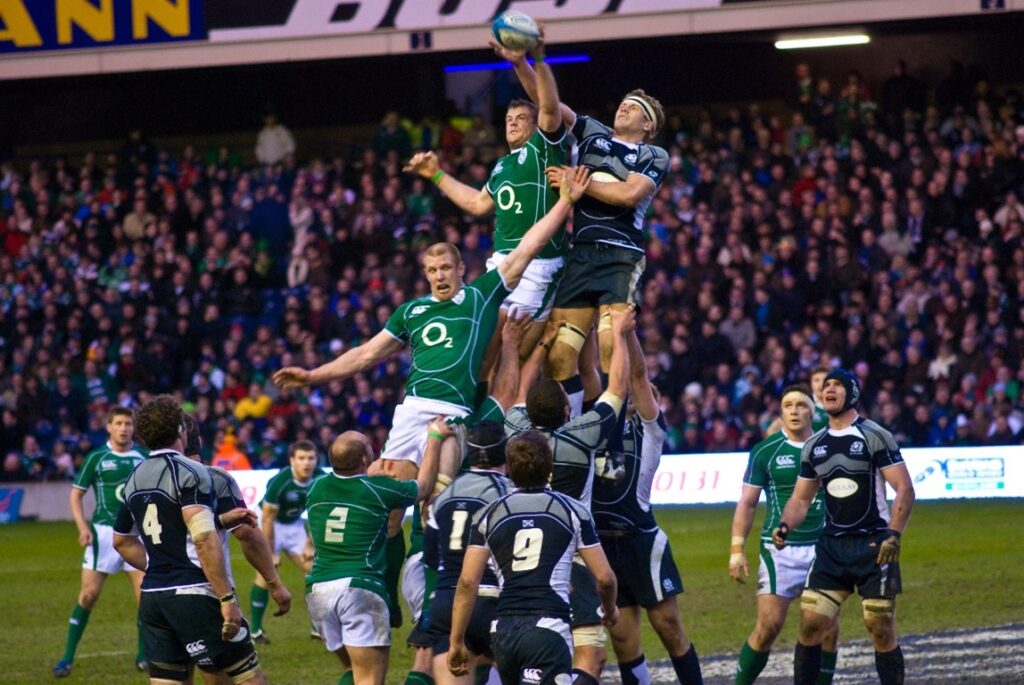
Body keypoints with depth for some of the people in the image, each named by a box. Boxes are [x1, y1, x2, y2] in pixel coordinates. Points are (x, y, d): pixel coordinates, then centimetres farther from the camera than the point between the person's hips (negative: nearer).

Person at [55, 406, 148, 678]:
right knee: (89, 594, -5)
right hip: (104, 531, -2)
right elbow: (76, 494, 3)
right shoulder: (96, 458, -1)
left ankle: (144, 655, 11)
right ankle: (68, 657, 1)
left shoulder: (144, 457, 5)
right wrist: (83, 527, -8)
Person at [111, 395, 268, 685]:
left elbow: (121, 540, 27)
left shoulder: (135, 479, 14)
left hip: (152, 596, 8)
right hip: (193, 595, -8)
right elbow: (204, 540, -19)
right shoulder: (189, 472, -10)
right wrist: (227, 599, -19)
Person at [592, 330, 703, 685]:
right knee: (622, 637, 6)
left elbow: (637, 375, -6)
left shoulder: (647, 428, 3)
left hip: (640, 540, -5)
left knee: (669, 626, -1)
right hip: (602, 544, 5)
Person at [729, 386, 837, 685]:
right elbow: (747, 503, 3)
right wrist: (737, 549, -5)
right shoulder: (765, 452, 1)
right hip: (779, 550, -2)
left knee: (828, 629, -1)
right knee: (769, 626, -9)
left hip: (822, 548, 2)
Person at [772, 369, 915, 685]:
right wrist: (784, 525, -4)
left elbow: (904, 489, -9)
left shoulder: (875, 437, -6)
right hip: (831, 546, 5)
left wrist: (893, 534, -21)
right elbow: (801, 499, 16)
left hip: (873, 545, -5)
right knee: (810, 626, -4)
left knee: (882, 631, -4)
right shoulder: (814, 446, 11)